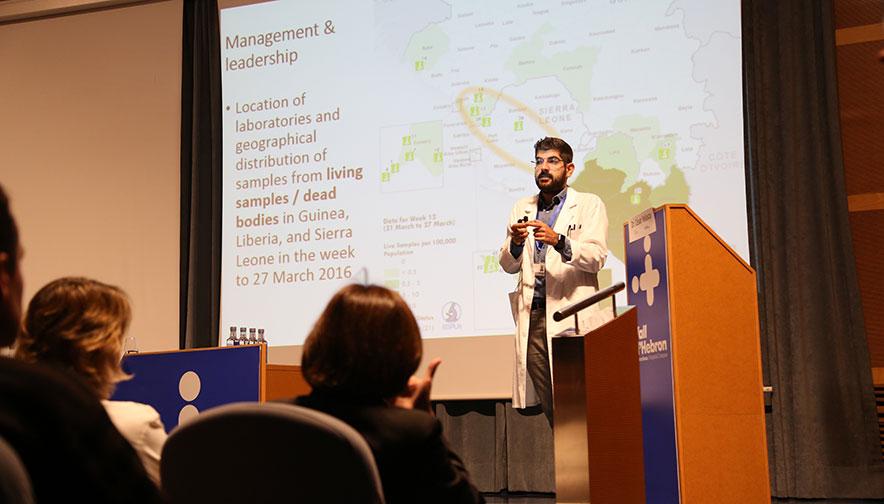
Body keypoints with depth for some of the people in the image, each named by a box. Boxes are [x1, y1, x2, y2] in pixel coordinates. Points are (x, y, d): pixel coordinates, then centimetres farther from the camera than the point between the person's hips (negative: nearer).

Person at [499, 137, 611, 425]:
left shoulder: (589, 205, 8)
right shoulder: (521, 209, 20)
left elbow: (597, 258, -7)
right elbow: (508, 266, 16)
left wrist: (558, 241, -23)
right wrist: (515, 244, -6)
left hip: (572, 316, -3)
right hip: (532, 317, 4)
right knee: (551, 410, 1)